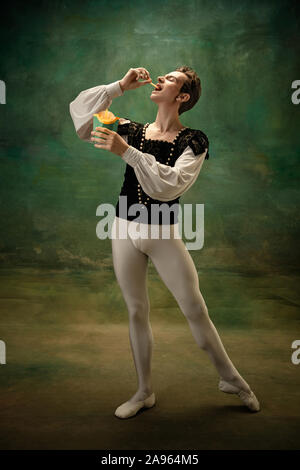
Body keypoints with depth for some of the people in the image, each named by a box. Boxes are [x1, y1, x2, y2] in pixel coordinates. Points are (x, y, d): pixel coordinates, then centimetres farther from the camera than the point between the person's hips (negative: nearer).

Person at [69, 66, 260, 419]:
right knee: (136, 312, 10)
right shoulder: (132, 130, 6)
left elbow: (170, 184, -22)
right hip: (125, 230, 4)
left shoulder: (193, 141, -5)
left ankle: (230, 379, 25)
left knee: (195, 310, 2)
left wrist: (126, 152, -26)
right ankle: (144, 392, 26)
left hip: (164, 233, -3)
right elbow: (80, 110, 3)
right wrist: (121, 85, -4)